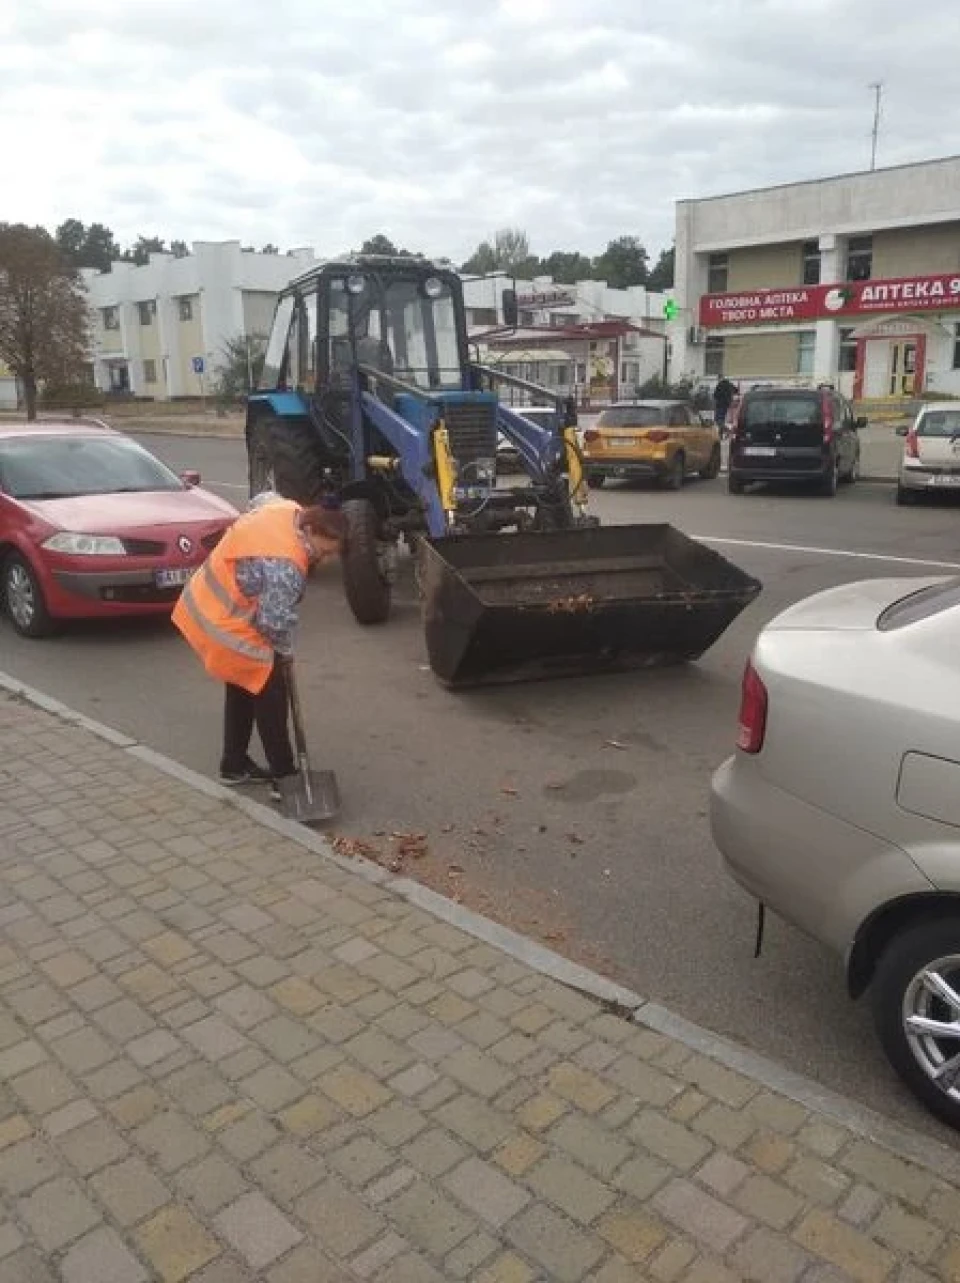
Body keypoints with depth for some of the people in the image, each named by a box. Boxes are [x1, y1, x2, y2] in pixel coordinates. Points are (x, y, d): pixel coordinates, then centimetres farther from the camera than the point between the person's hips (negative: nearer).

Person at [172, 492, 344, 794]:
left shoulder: (288, 509, -3)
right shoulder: (285, 565, -31)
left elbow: (261, 499, 21)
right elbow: (274, 621, -25)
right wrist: (284, 652, -6)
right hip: (225, 627, -10)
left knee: (243, 688, 20)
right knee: (269, 693, -2)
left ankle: (234, 766, 32)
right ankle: (284, 776, 6)